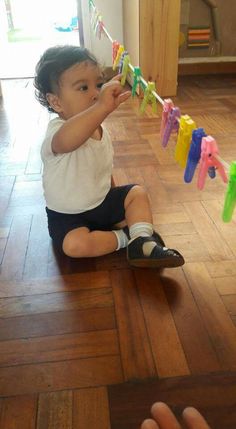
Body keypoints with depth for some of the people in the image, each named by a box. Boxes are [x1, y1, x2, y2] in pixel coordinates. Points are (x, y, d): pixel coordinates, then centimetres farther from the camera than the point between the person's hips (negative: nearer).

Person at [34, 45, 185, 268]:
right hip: (68, 215, -7)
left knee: (137, 193, 1)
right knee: (75, 244, -31)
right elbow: (67, 140, -56)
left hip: (102, 201, 7)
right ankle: (126, 236, -10)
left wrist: (116, 199, 14)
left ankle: (142, 243, -14)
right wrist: (103, 106, -67)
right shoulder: (58, 131, -28)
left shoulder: (100, 129, -1)